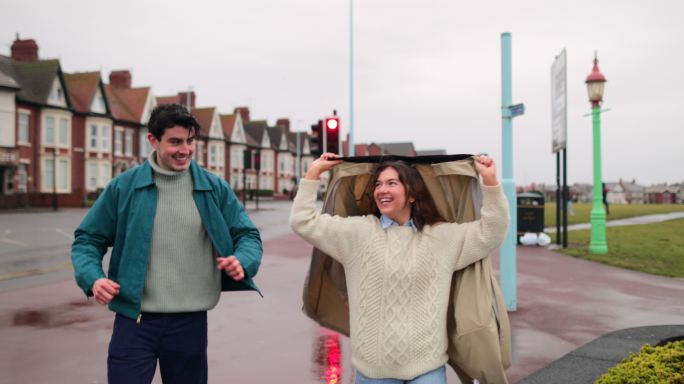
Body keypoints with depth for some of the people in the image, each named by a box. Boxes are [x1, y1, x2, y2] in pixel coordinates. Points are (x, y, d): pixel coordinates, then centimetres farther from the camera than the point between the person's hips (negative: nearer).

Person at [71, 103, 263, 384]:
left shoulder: (215, 189, 1)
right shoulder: (123, 187, -2)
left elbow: (247, 234, 6)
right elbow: (88, 239, 5)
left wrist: (242, 261, -17)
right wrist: (92, 277, -15)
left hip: (190, 322, 2)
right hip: (134, 321, -1)